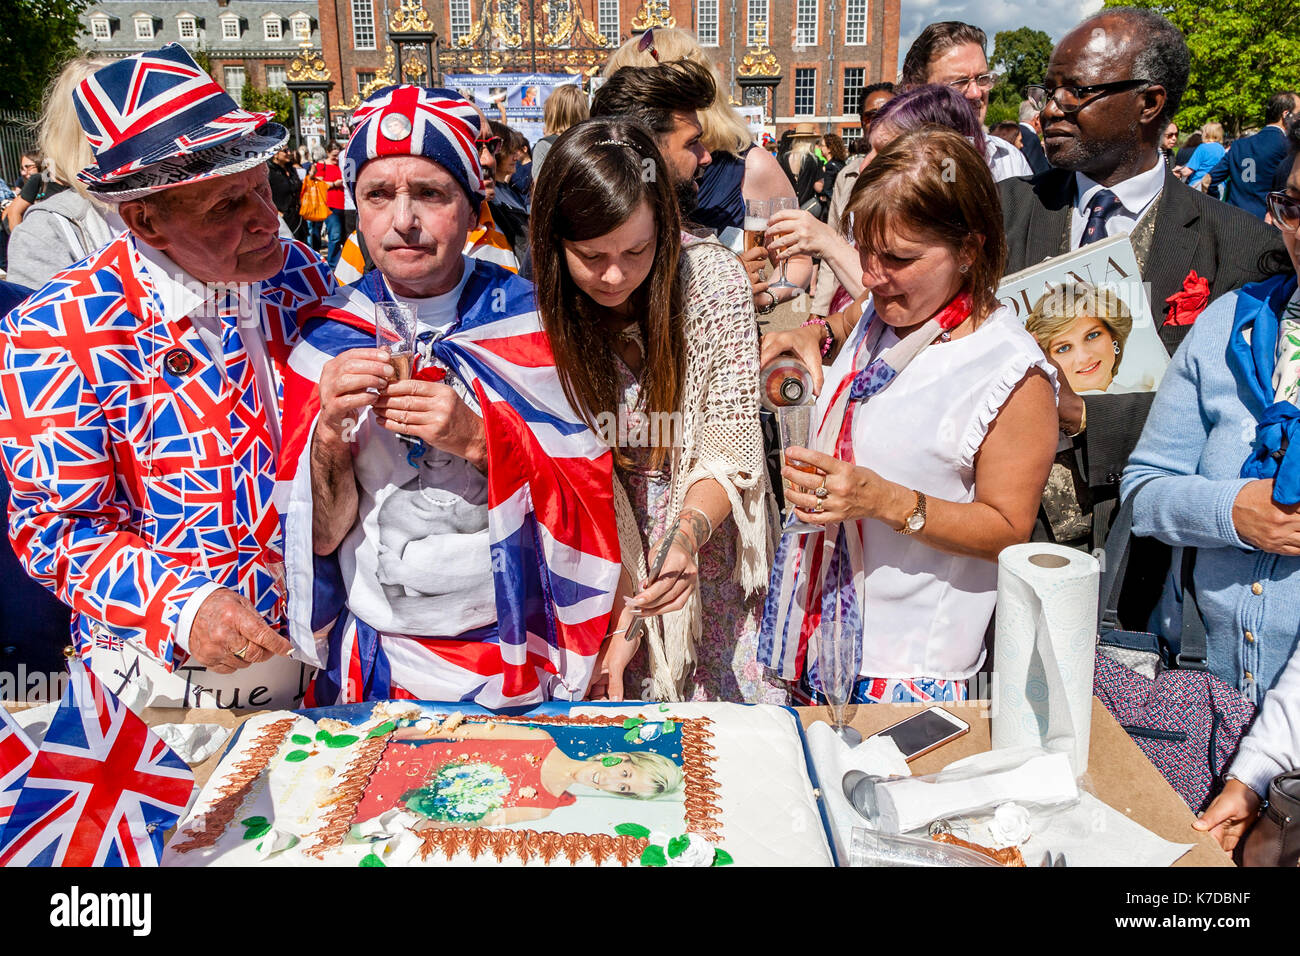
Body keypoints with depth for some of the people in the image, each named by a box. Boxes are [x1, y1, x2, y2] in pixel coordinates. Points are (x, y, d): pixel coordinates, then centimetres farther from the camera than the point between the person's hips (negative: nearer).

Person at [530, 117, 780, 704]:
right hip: (603, 553, 0)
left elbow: (730, 447, -14)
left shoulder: (713, 279, -17)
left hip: (708, 528, 0)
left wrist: (688, 534, -34)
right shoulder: (540, 310, -16)